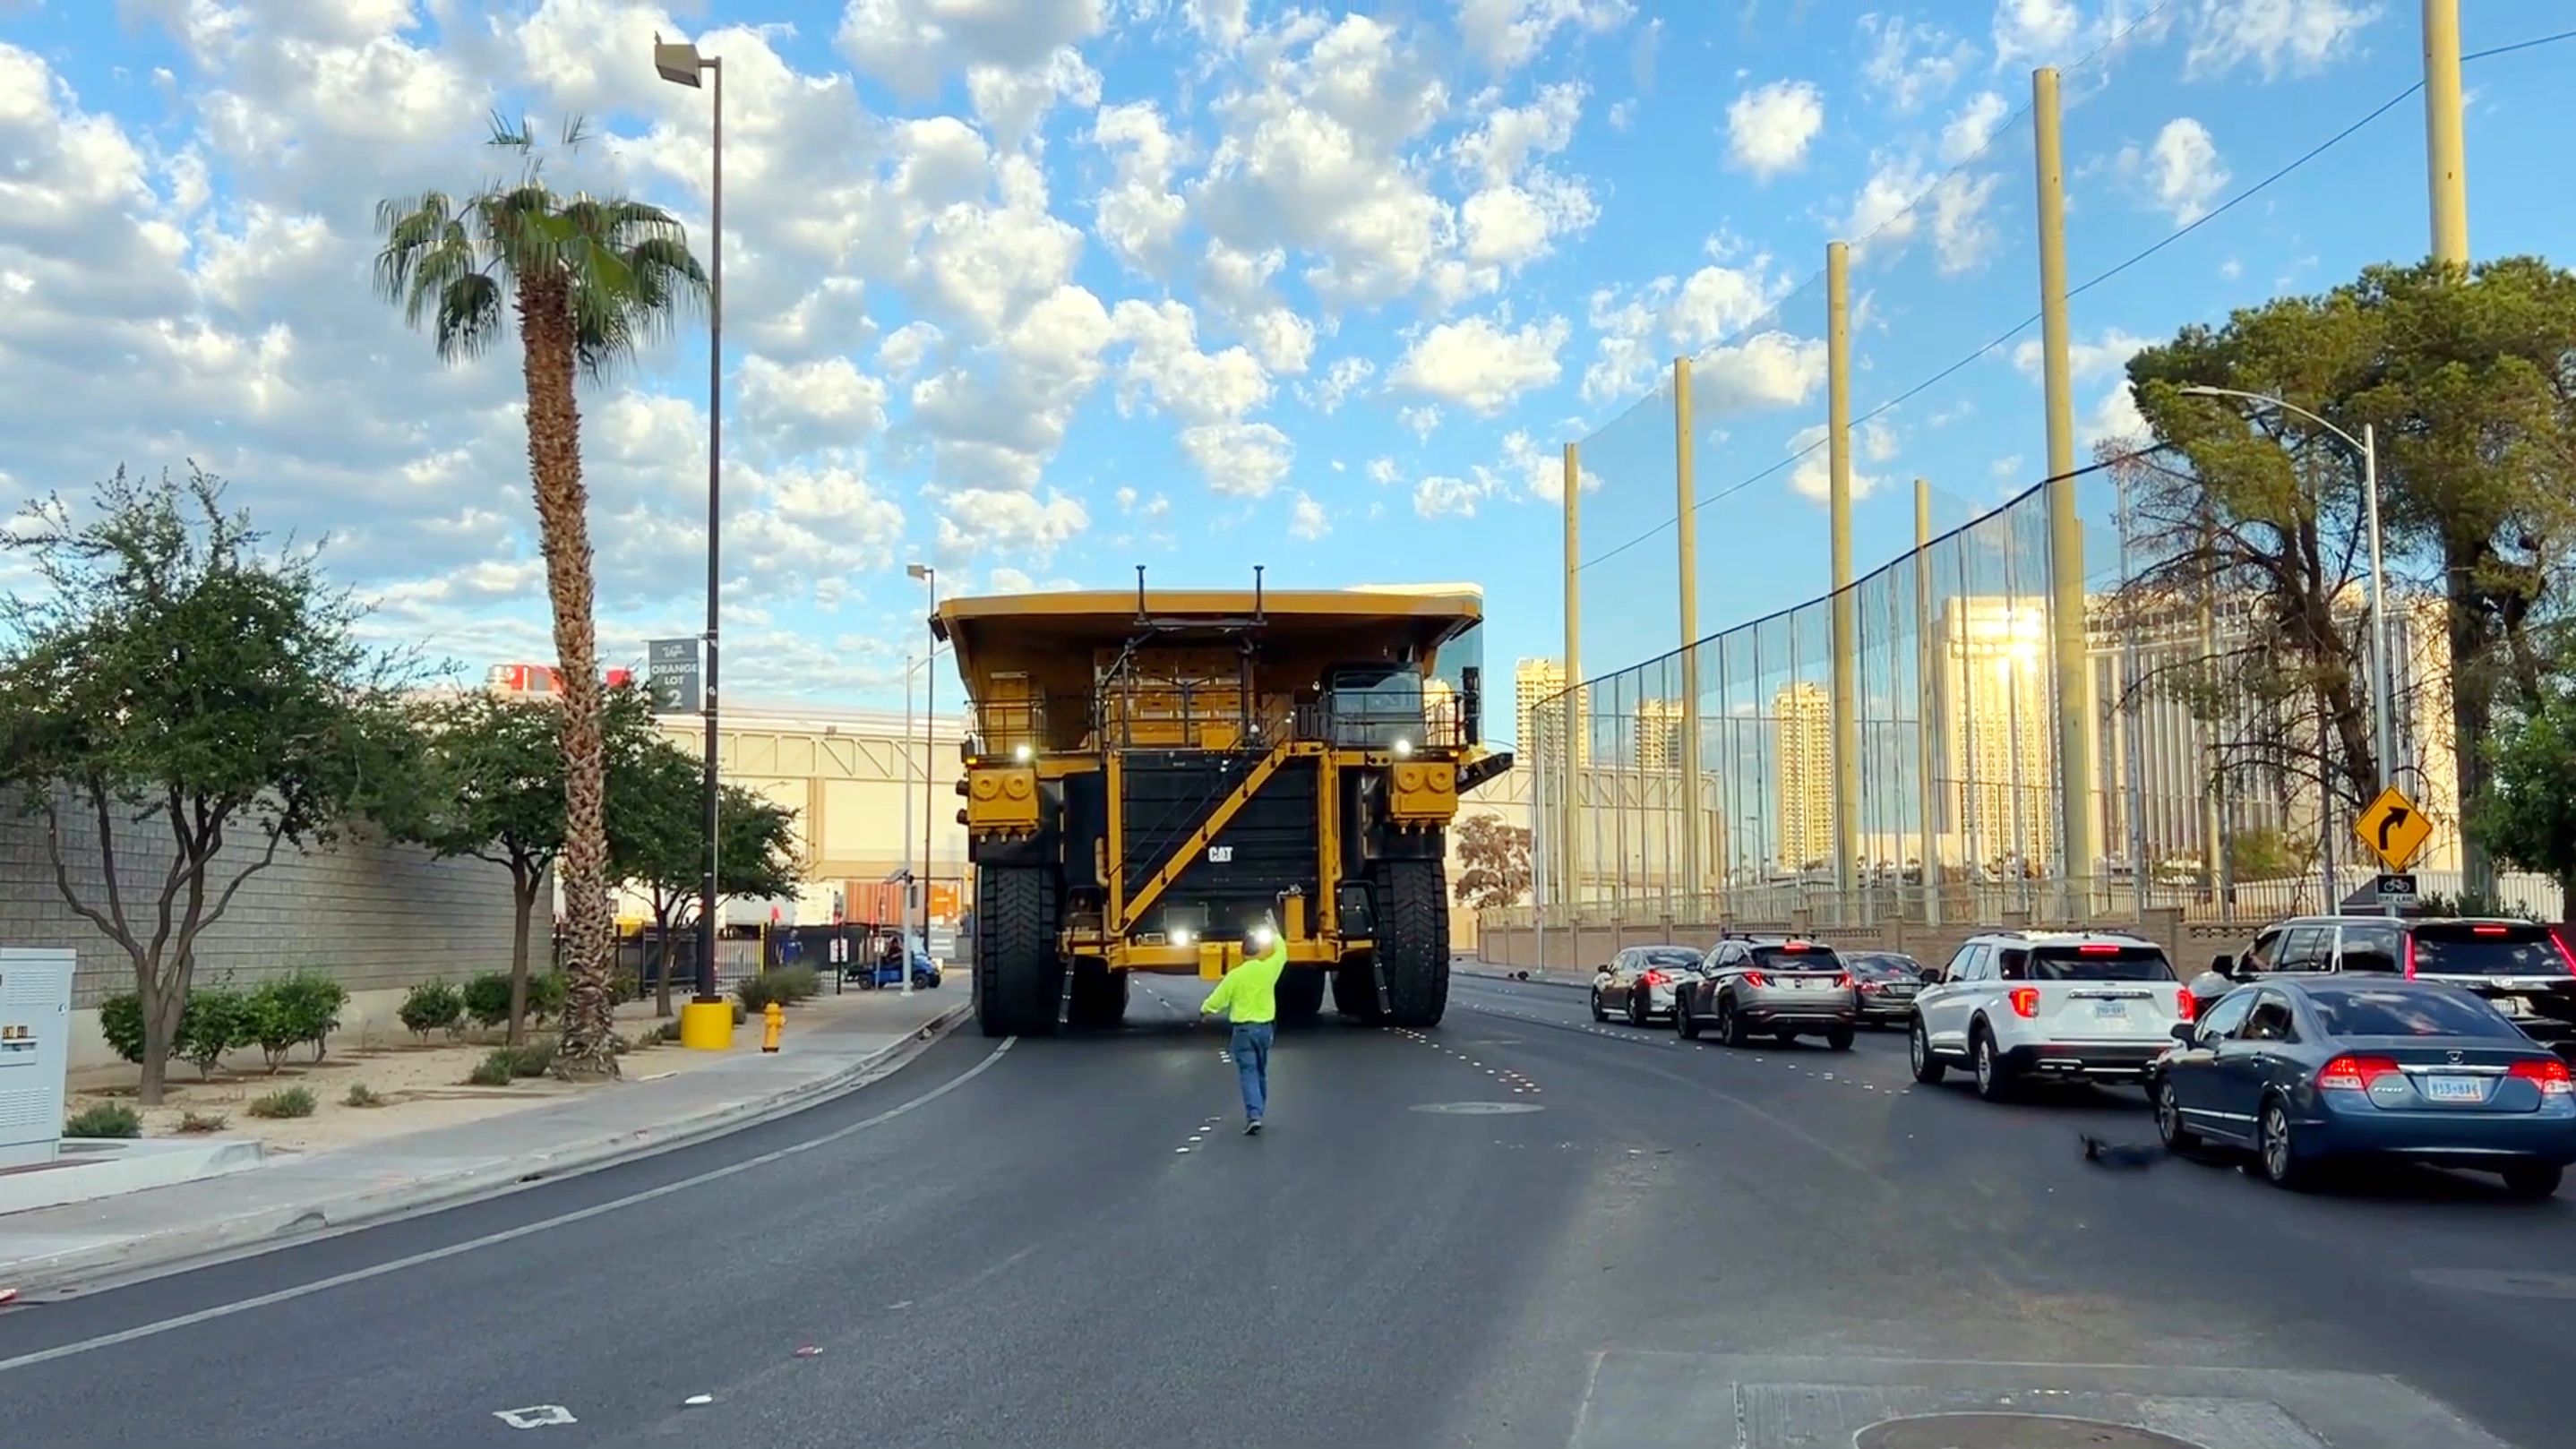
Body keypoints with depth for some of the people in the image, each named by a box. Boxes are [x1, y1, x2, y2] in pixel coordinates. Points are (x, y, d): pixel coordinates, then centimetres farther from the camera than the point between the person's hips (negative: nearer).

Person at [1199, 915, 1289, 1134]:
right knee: (1261, 1072, 18)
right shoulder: (1268, 970, -4)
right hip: (1265, 1027, 3)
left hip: (1244, 1029, -3)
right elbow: (1281, 953, 17)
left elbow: (1217, 999, -5)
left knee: (1248, 1073, -6)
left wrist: (1204, 1009, 16)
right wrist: (1274, 931, 29)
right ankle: (1257, 1113, 26)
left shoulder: (1235, 975, -11)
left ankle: (1253, 1116, -20)